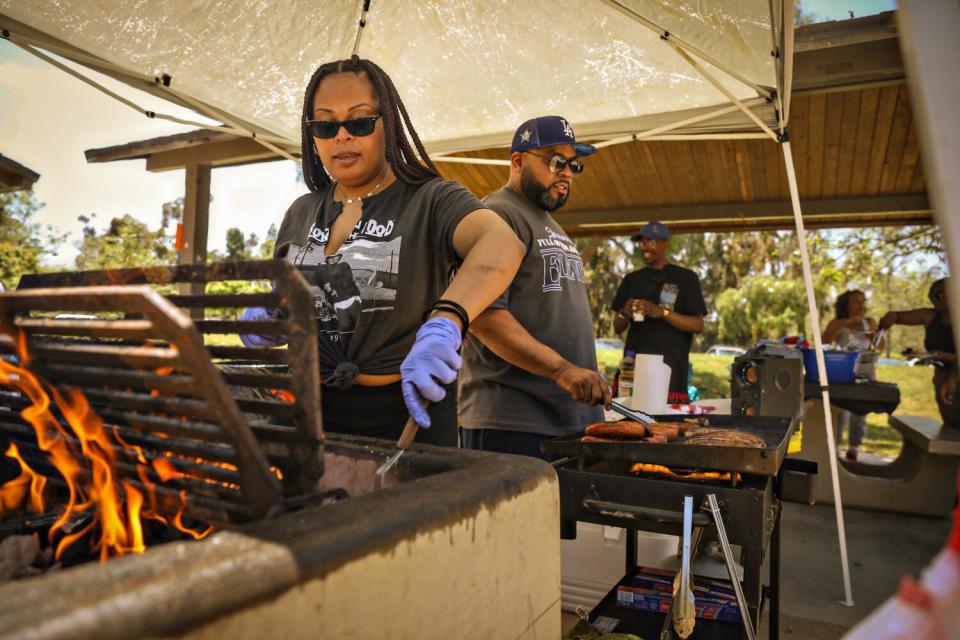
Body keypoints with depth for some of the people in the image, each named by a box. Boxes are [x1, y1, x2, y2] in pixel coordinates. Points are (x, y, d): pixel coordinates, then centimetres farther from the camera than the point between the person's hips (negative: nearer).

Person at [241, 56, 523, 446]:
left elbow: (502, 243, -29)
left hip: (407, 407, -4)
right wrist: (264, 315, -4)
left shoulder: (430, 200, -9)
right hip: (312, 411, 5)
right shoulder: (300, 214, 8)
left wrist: (443, 323, -46)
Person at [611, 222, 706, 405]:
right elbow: (618, 328, 16)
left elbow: (698, 326, -2)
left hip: (670, 371, -3)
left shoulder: (685, 278, 4)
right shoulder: (632, 279, 15)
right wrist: (624, 314, -7)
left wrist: (661, 312, -16)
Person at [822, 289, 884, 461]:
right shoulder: (837, 323, -2)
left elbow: (881, 346, 17)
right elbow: (824, 341, -18)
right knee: (841, 410, -9)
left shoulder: (870, 323, 9)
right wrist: (846, 322, -20)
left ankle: (854, 448, 16)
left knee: (860, 412, 5)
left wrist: (874, 337, -6)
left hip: (866, 373, 4)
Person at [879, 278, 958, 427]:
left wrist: (945, 356, -30)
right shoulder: (929, 316, 1)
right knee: (952, 429, 6)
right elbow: (897, 316, 9)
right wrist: (891, 316, -14)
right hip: (943, 383, 3)